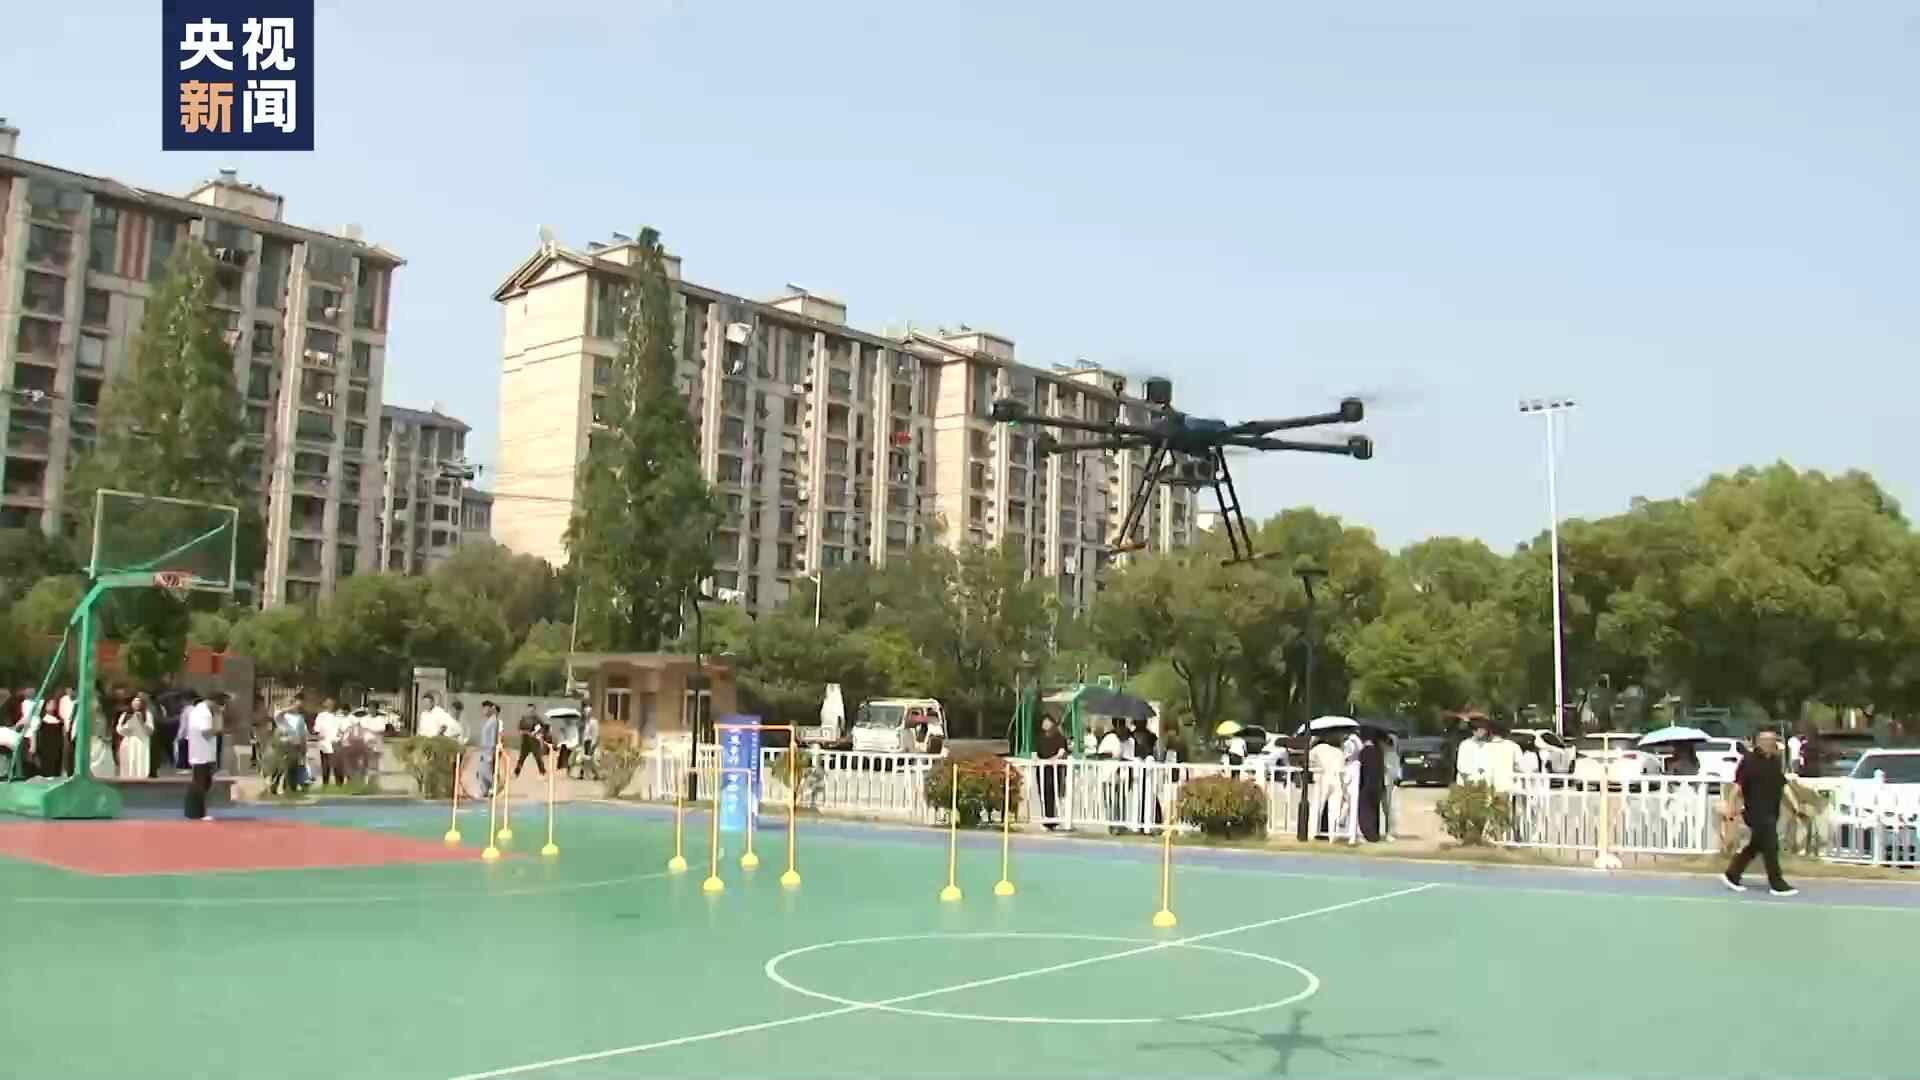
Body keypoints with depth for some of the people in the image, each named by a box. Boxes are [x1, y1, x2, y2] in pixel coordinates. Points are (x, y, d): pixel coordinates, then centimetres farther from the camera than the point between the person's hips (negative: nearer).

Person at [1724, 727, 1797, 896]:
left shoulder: (1775, 761, 11)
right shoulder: (1749, 761, -12)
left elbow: (1783, 785, 16)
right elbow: (1738, 785, -13)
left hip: (1771, 812, 8)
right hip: (1757, 812, -8)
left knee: (1755, 846, 13)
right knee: (1771, 847, -6)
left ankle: (1731, 875, 24)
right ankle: (1777, 885, 3)